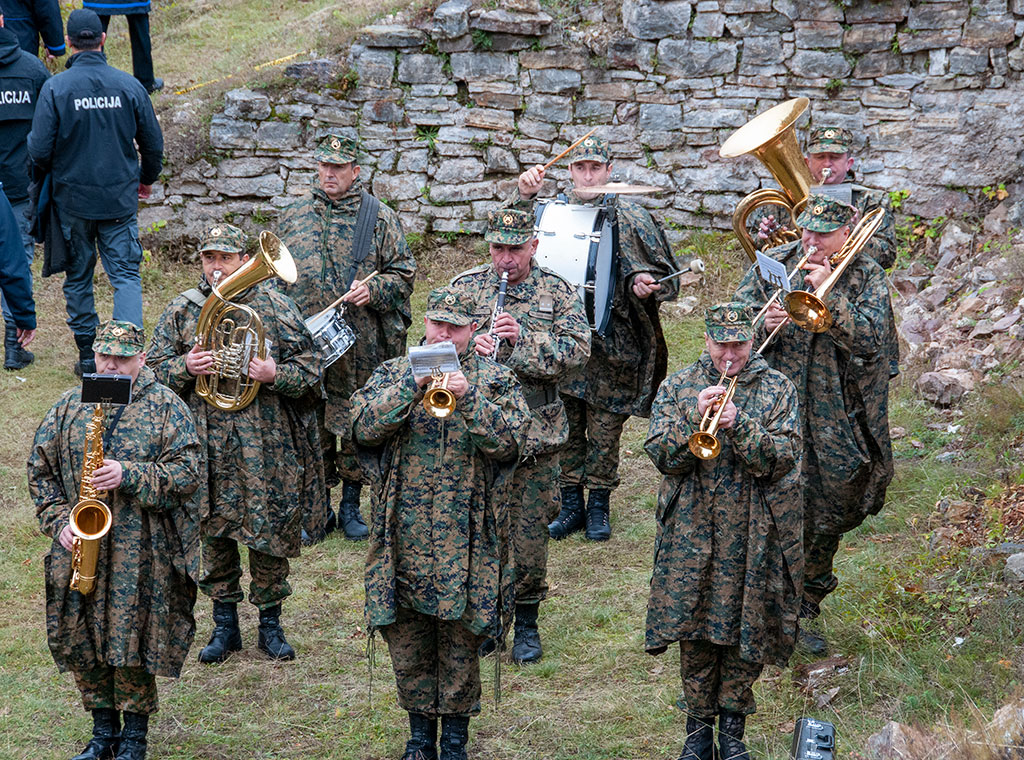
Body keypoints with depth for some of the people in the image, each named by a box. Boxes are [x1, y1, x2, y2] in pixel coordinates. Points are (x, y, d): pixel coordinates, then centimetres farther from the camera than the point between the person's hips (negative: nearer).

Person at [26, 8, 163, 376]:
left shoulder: (55, 88, -12)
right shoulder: (128, 86, -5)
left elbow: (40, 149, -11)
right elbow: (153, 142, 3)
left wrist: (48, 176, 11)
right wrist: (147, 178, 22)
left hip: (72, 199, -1)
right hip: (120, 200, 1)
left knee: (78, 277, 13)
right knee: (126, 275, 4)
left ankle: (87, 356, 19)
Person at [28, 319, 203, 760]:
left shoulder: (166, 407, -1)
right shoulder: (70, 406, 9)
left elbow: (187, 472, -8)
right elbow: (41, 470, 12)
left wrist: (128, 476, -19)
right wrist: (59, 521, -2)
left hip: (142, 552, -4)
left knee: (131, 642, -3)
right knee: (78, 639, 6)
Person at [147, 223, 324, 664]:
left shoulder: (274, 307, 0)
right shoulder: (183, 310, 5)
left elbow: (310, 371, 0)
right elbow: (154, 370, 7)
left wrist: (274, 374, -19)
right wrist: (186, 367, -13)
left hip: (267, 442, -1)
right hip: (206, 442, 2)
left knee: (271, 528, 4)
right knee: (213, 530, 7)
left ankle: (270, 622, 19)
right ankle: (225, 624, 21)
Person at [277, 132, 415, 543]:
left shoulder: (379, 218, 2)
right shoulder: (293, 216, 10)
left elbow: (403, 274, 4)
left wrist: (373, 291, -14)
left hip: (361, 346, -2)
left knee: (356, 426, 4)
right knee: (310, 427, 4)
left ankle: (351, 506, 18)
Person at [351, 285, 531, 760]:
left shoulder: (495, 380, 5)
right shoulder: (394, 373, 8)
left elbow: (508, 441, -9)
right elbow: (364, 427, -7)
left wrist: (467, 396, -21)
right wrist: (413, 386, -17)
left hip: (466, 537, -1)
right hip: (404, 535, 2)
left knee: (460, 636, 4)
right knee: (406, 632, 8)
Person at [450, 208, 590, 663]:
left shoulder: (558, 293, 3)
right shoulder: (465, 287, 5)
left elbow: (577, 350, -8)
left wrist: (523, 339, -19)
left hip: (535, 434, -1)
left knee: (529, 532, 4)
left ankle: (526, 624, 20)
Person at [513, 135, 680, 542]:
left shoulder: (630, 217, 0)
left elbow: (663, 273, 3)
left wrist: (643, 284, -19)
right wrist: (526, 197, -18)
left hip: (610, 340, -2)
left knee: (604, 428, 3)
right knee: (565, 424, 8)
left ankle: (598, 507, 17)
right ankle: (571, 505, 20)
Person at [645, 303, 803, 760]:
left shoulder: (777, 389, 3)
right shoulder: (677, 388, 6)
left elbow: (782, 458, -9)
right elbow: (662, 456, -4)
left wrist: (738, 424, -22)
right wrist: (696, 417, -18)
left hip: (755, 533, -1)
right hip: (692, 532, 1)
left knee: (747, 628, 3)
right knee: (694, 627, 2)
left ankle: (733, 721, 19)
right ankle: (699, 723, 16)